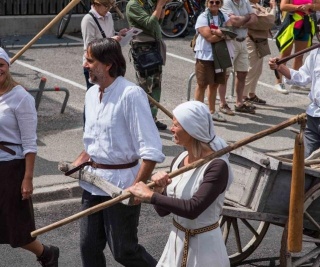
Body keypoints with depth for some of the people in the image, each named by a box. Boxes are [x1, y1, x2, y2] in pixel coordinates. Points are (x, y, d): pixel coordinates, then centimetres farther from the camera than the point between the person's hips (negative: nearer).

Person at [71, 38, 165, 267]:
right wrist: (79, 163, 7)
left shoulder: (131, 94, -19)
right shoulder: (92, 94, 6)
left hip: (120, 183, -7)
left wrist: (136, 187, -25)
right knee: (89, 247, 14)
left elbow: (151, 149, -22)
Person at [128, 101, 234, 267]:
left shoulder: (217, 166, -20)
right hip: (176, 242, 6)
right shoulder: (178, 161, 1)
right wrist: (159, 189, -14)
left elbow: (193, 209, -30)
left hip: (203, 246, -6)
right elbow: (163, 210, 5)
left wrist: (150, 195, -25)